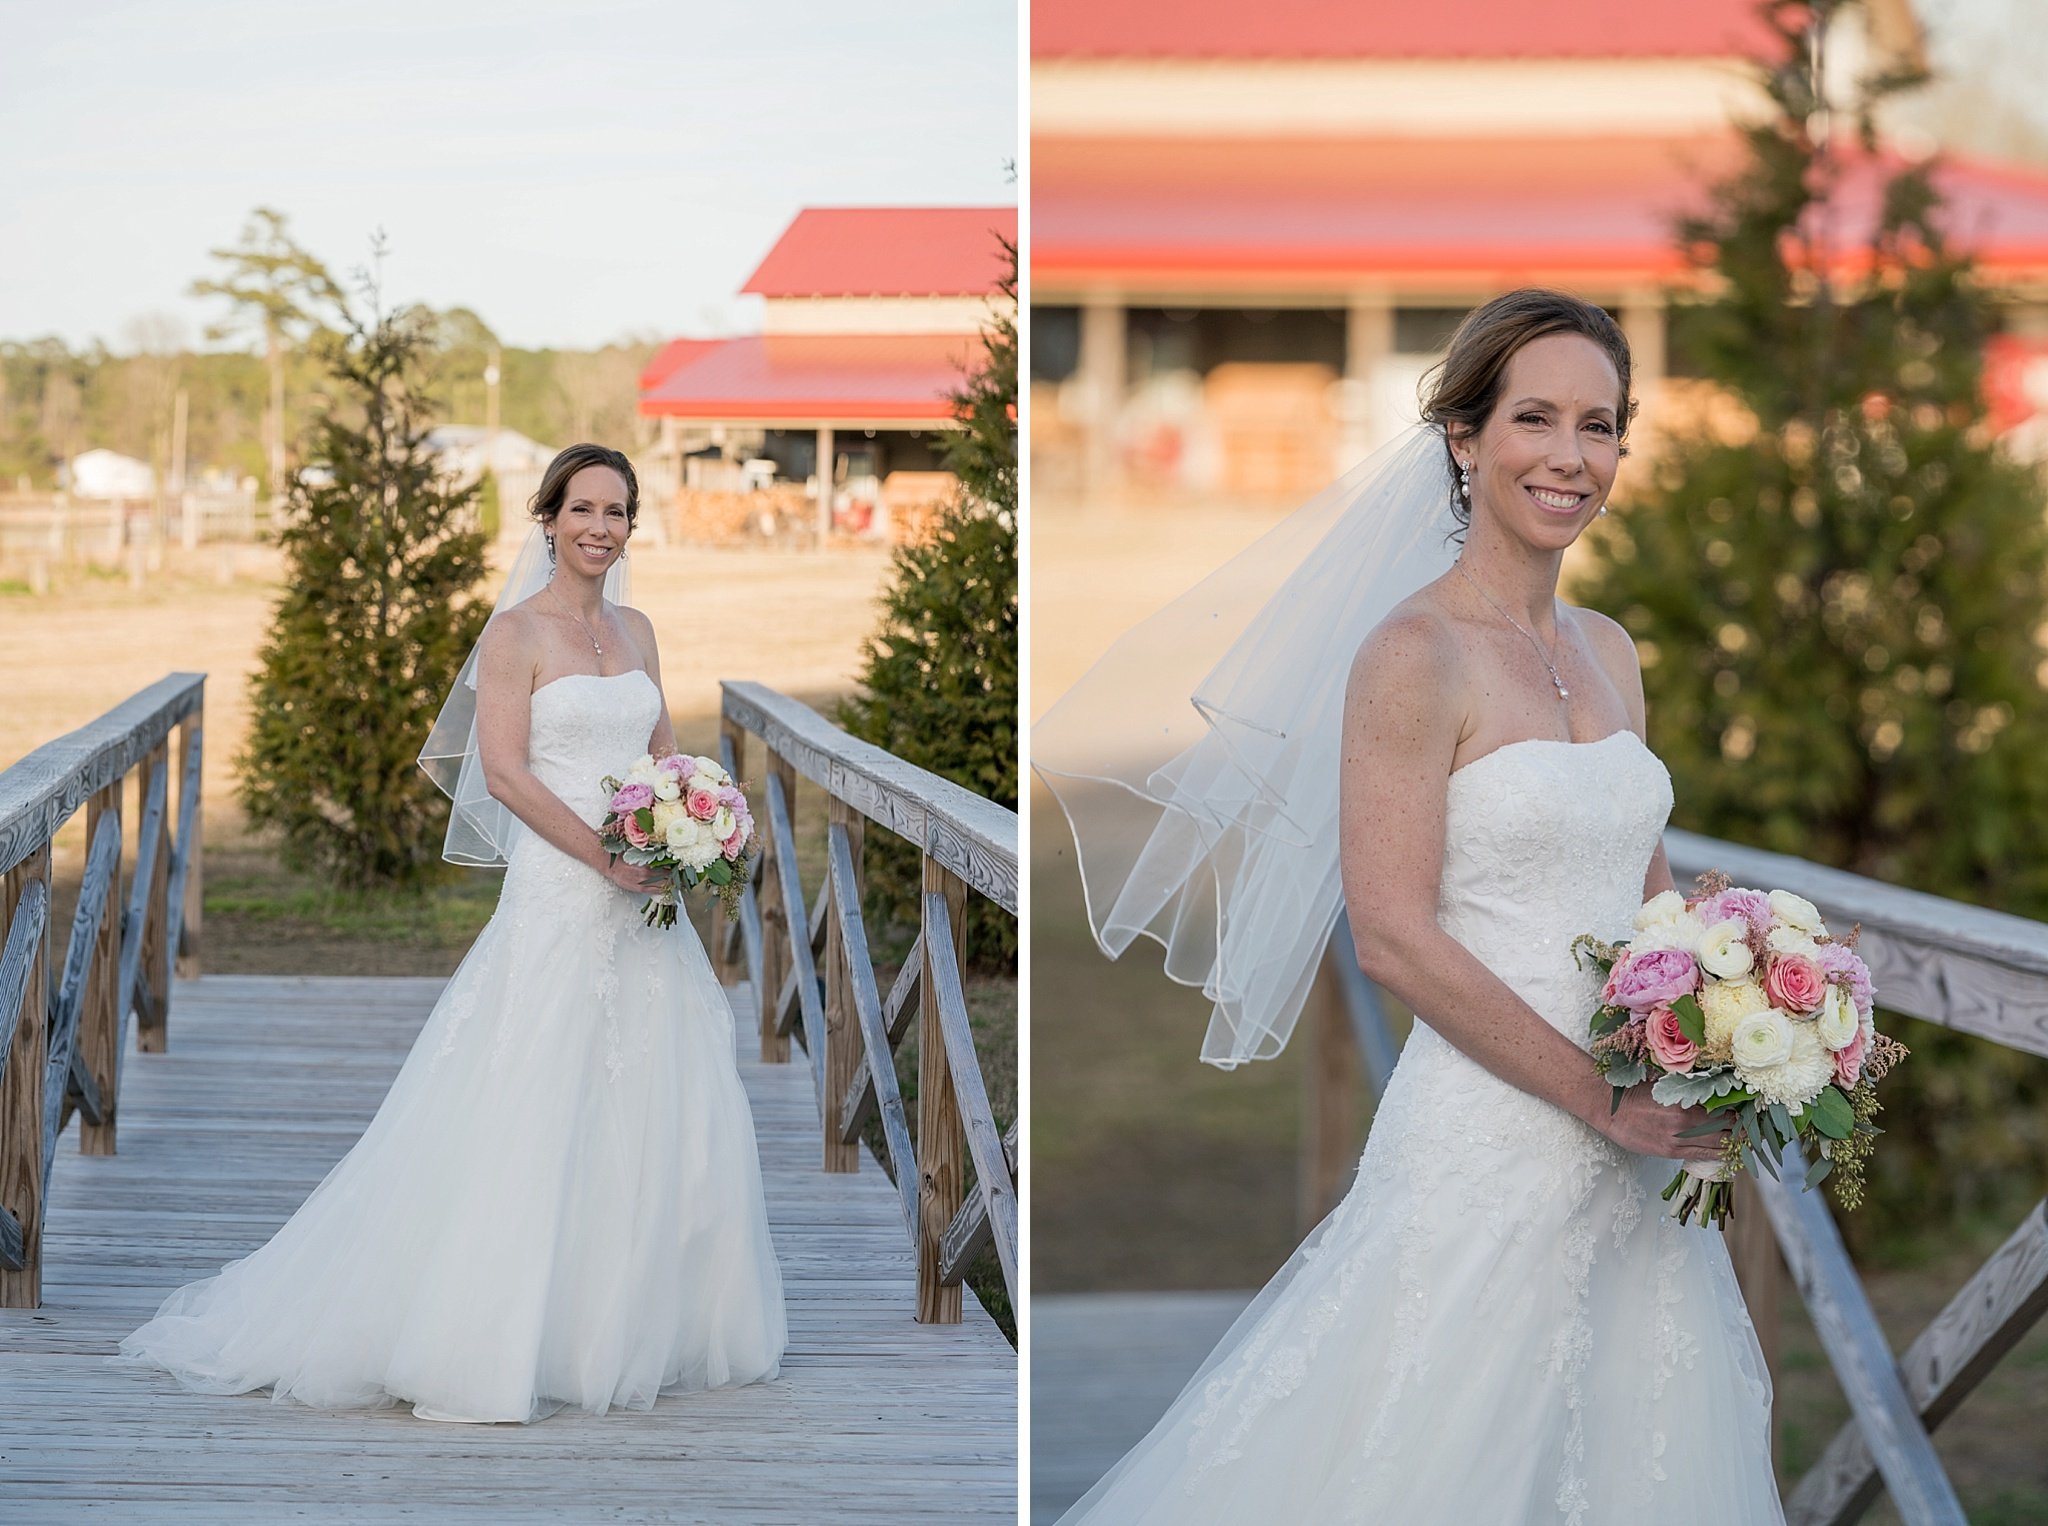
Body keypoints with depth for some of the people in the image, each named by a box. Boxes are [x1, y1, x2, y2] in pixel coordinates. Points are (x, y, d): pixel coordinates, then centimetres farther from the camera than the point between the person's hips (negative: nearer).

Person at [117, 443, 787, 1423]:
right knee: (532, 1113, -7)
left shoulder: (636, 631, 15)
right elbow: (504, 769, -12)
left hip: (643, 898, 7)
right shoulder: (517, 631, -5)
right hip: (557, 895, -7)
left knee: (656, 1112, 8)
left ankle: (635, 1326, 19)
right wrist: (603, 854, -19)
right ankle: (487, 1339, -2)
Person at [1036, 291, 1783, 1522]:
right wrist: (1604, 1097, -16)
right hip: (1491, 1133, -7)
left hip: (1635, 1157, 7)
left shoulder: (1608, 652, 11)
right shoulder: (1416, 654, -12)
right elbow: (1394, 935, -17)